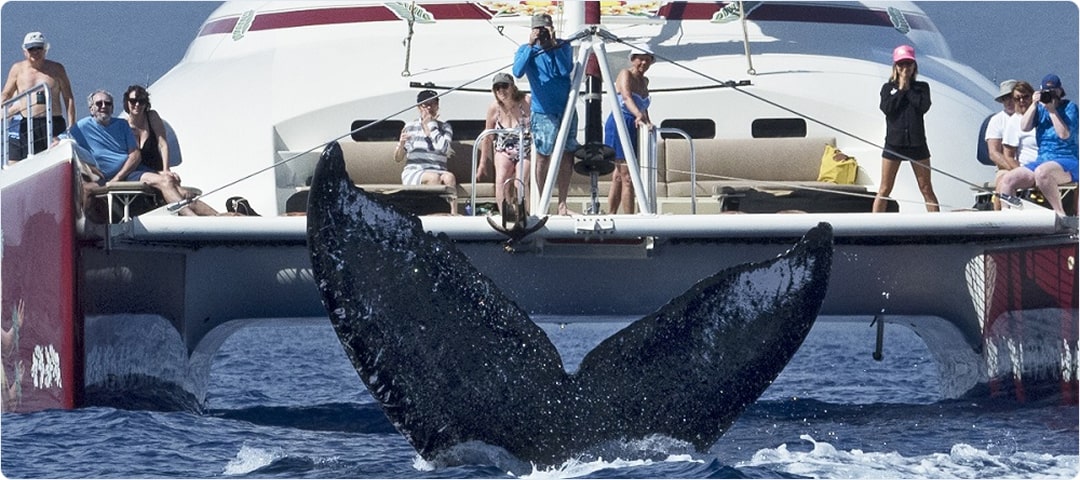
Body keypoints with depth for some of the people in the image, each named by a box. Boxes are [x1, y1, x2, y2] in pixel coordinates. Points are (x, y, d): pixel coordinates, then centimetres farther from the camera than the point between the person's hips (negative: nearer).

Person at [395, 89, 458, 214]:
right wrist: (401, 144, -13)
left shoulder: (445, 128, 13)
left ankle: (453, 214, -49)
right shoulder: (411, 127, 12)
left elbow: (443, 149, -9)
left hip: (438, 170, 1)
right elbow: (398, 158, 10)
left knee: (449, 177, -35)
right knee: (434, 177, -36)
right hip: (413, 173, -1)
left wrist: (431, 124, -3)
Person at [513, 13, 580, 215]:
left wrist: (554, 45, -17)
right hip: (543, 112, -2)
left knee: (566, 157, 4)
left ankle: (562, 204, 10)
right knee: (543, 157, -2)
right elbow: (518, 72, -20)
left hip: (566, 109, 2)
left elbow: (566, 69, -14)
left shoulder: (564, 47, 2)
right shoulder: (526, 51, -2)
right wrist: (531, 45, -22)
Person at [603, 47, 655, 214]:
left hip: (633, 127, 9)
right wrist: (638, 115, -46)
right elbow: (627, 97, -30)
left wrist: (648, 123, 19)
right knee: (627, 176, -13)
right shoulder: (626, 75, -11)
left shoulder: (644, 81, 15)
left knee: (618, 177, 11)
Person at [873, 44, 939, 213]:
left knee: (926, 189, 3)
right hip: (894, 142, 0)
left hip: (917, 142, 0)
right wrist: (900, 90, -6)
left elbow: (924, 106, -11)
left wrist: (908, 89, -5)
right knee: (884, 189, 1)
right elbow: (887, 108, -9)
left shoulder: (922, 87, 8)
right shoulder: (888, 88, 8)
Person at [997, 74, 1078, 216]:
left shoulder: (1069, 107, 0)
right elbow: (1024, 127, 1)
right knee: (1006, 181, -15)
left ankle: (1061, 214, -30)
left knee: (1042, 172, -41)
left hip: (1067, 162, -6)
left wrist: (1052, 110, -14)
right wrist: (1034, 105, -7)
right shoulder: (1040, 108, 14)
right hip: (1041, 161, 6)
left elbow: (1064, 134, -14)